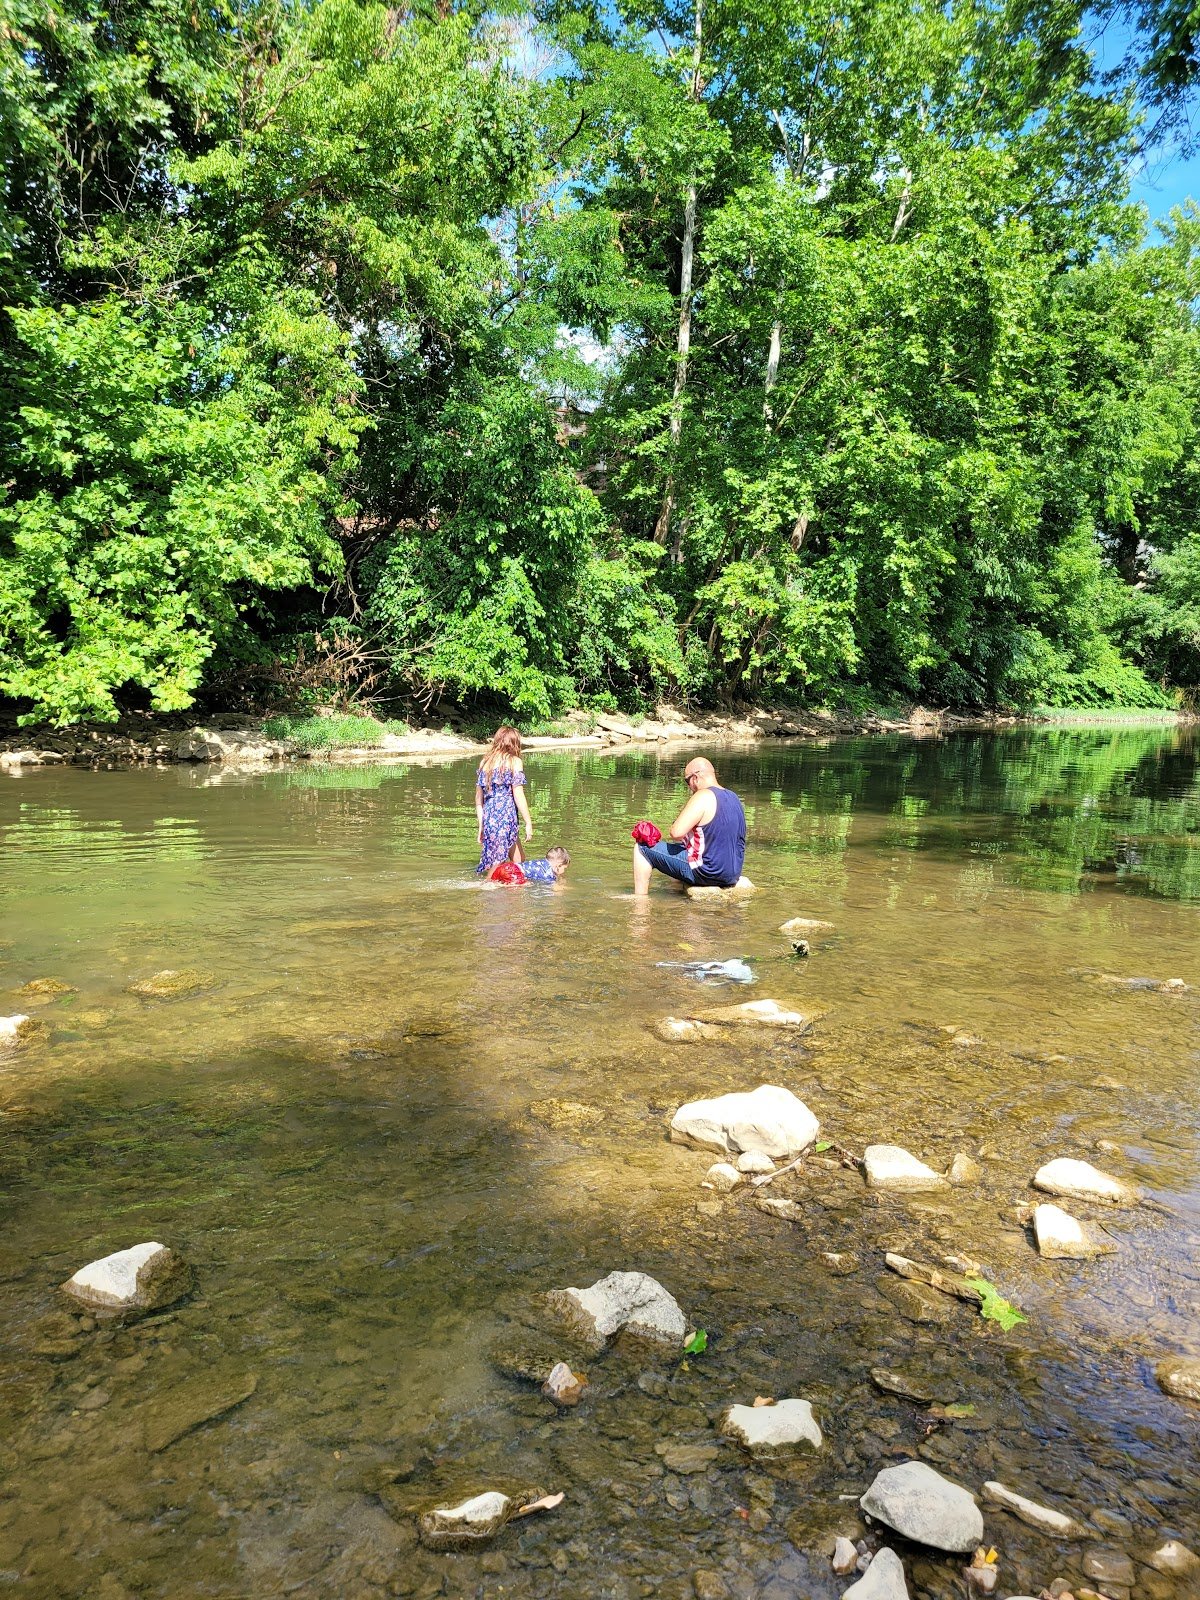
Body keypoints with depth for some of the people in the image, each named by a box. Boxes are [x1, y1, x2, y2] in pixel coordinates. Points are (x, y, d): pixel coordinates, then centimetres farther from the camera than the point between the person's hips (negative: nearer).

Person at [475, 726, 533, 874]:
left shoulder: (484, 762, 16)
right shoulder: (514, 762, 0)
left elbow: (478, 799, 17)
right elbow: (518, 795, -7)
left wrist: (481, 826, 21)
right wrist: (528, 823, -3)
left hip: (488, 819, 6)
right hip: (507, 817, -6)